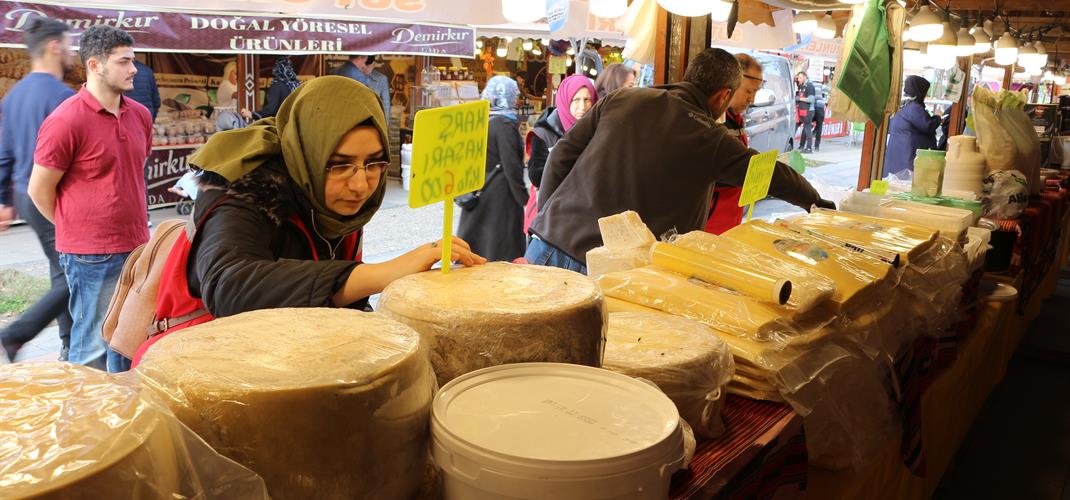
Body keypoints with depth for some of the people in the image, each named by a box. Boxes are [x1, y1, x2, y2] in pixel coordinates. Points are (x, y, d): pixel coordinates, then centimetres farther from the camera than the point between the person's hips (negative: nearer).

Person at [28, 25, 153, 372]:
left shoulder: (140, 115, 6)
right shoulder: (66, 120, -14)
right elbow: (39, 190, -7)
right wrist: (77, 230, 3)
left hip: (137, 249, 6)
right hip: (90, 257, -6)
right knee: (93, 346, 4)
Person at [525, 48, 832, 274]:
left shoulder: (620, 99, 7)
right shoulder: (711, 139, -1)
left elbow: (561, 156, 7)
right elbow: (774, 175, 12)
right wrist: (817, 202, 30)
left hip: (549, 241, 4)